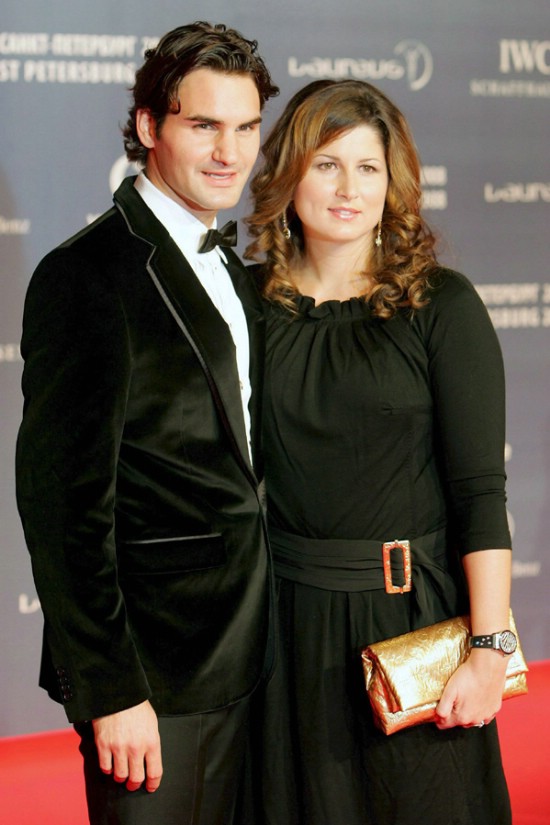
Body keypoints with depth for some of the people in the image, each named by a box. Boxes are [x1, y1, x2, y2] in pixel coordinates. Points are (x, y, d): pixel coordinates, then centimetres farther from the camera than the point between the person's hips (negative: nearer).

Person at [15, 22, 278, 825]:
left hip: (236, 659, 8)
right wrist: (110, 691, -20)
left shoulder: (228, 267, 13)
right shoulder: (88, 274, -15)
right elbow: (62, 498, -18)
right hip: (151, 670, -8)